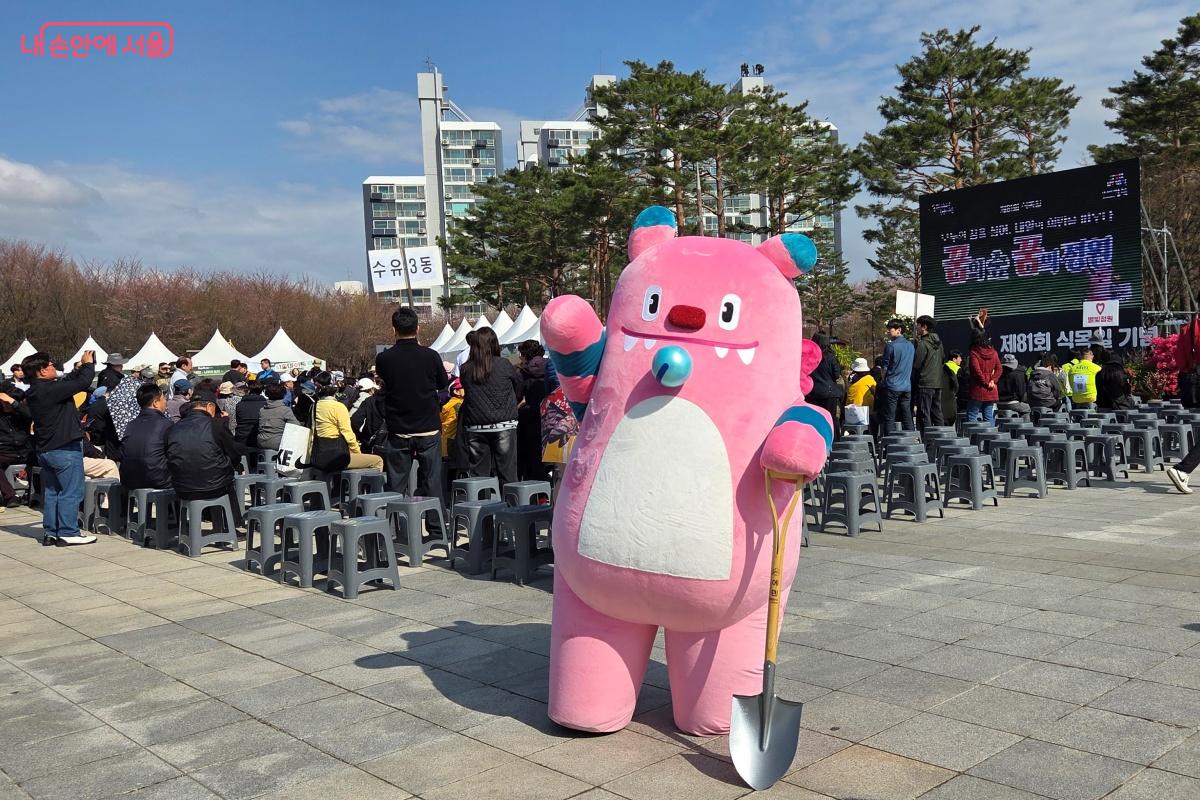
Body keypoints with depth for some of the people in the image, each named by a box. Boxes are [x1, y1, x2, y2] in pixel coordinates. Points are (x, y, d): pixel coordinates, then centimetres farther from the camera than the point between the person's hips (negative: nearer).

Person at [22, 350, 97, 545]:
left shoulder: (34, 391, 8)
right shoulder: (49, 389, -20)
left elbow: (65, 383, 21)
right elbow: (82, 383, -20)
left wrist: (79, 368, 20)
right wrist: (88, 364, -4)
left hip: (45, 449, 10)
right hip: (64, 449, -9)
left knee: (51, 492, 15)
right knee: (71, 492, -2)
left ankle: (50, 532, 19)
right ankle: (68, 533, 0)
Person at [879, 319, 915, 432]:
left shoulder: (890, 346, -10)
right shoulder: (910, 345, 9)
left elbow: (885, 368, -5)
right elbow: (912, 367, 16)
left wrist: (884, 381, 10)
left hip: (892, 386, -6)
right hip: (907, 387, 6)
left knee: (889, 418, -2)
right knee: (907, 418, 8)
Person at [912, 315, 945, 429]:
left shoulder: (922, 344, -13)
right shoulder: (938, 342, 11)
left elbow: (916, 365, -12)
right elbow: (943, 358, 18)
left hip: (925, 383, -8)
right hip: (938, 382, 8)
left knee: (924, 413, -4)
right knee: (937, 413, 13)